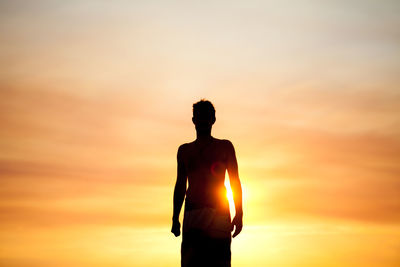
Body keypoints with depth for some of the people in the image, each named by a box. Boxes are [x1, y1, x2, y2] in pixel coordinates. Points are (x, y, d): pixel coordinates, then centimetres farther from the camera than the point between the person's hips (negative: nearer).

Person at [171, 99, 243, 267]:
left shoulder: (225, 146, 12)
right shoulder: (184, 150, 19)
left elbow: (235, 182, 9)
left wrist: (239, 214, -2)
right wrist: (175, 218, 11)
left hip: (219, 213, -1)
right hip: (192, 213, 1)